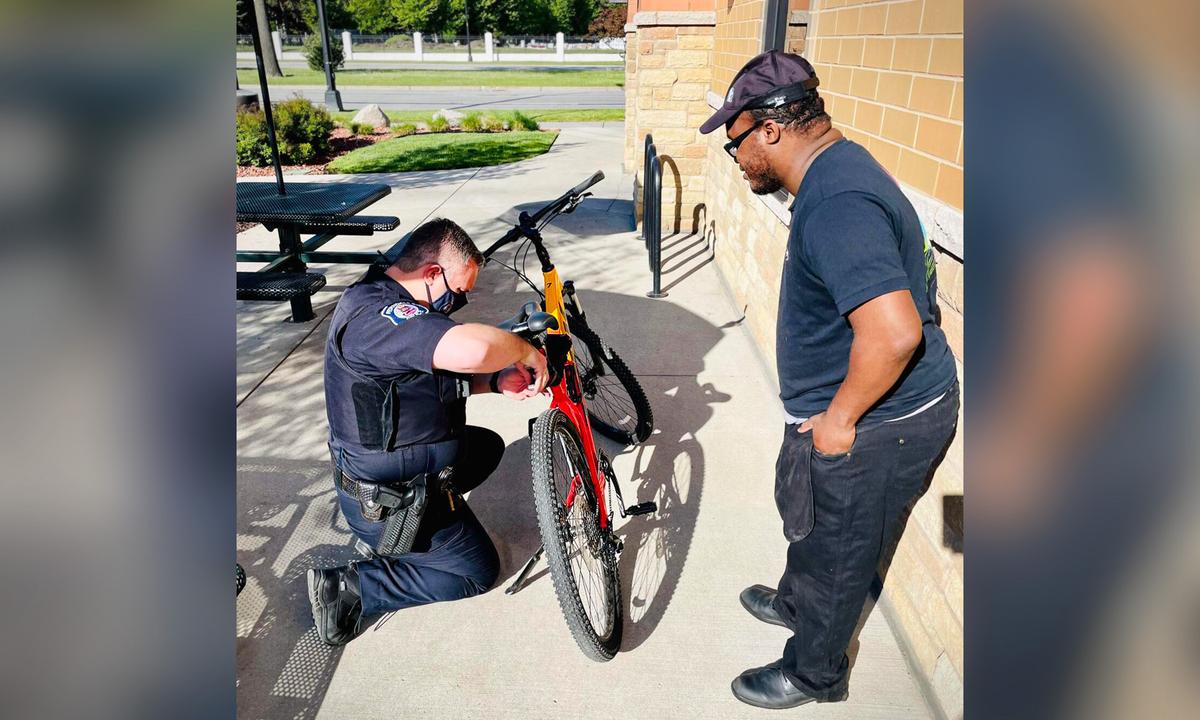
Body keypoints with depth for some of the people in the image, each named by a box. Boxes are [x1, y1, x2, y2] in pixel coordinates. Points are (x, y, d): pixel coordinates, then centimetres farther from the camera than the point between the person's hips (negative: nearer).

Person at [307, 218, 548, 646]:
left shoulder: (391, 304, 4)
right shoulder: (376, 314, -30)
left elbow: (446, 376, 10)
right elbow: (471, 348, -48)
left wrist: (499, 381, -8)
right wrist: (525, 351, -28)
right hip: (385, 503, -10)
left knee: (488, 446, 26)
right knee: (479, 571, 6)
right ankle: (347, 588, 2)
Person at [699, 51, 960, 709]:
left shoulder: (837, 206, -30)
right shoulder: (838, 168, 5)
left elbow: (894, 332, -39)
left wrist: (838, 418, -22)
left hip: (877, 425, -10)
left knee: (833, 549, 12)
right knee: (807, 517, 29)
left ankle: (813, 673, 38)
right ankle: (796, 602, 56)